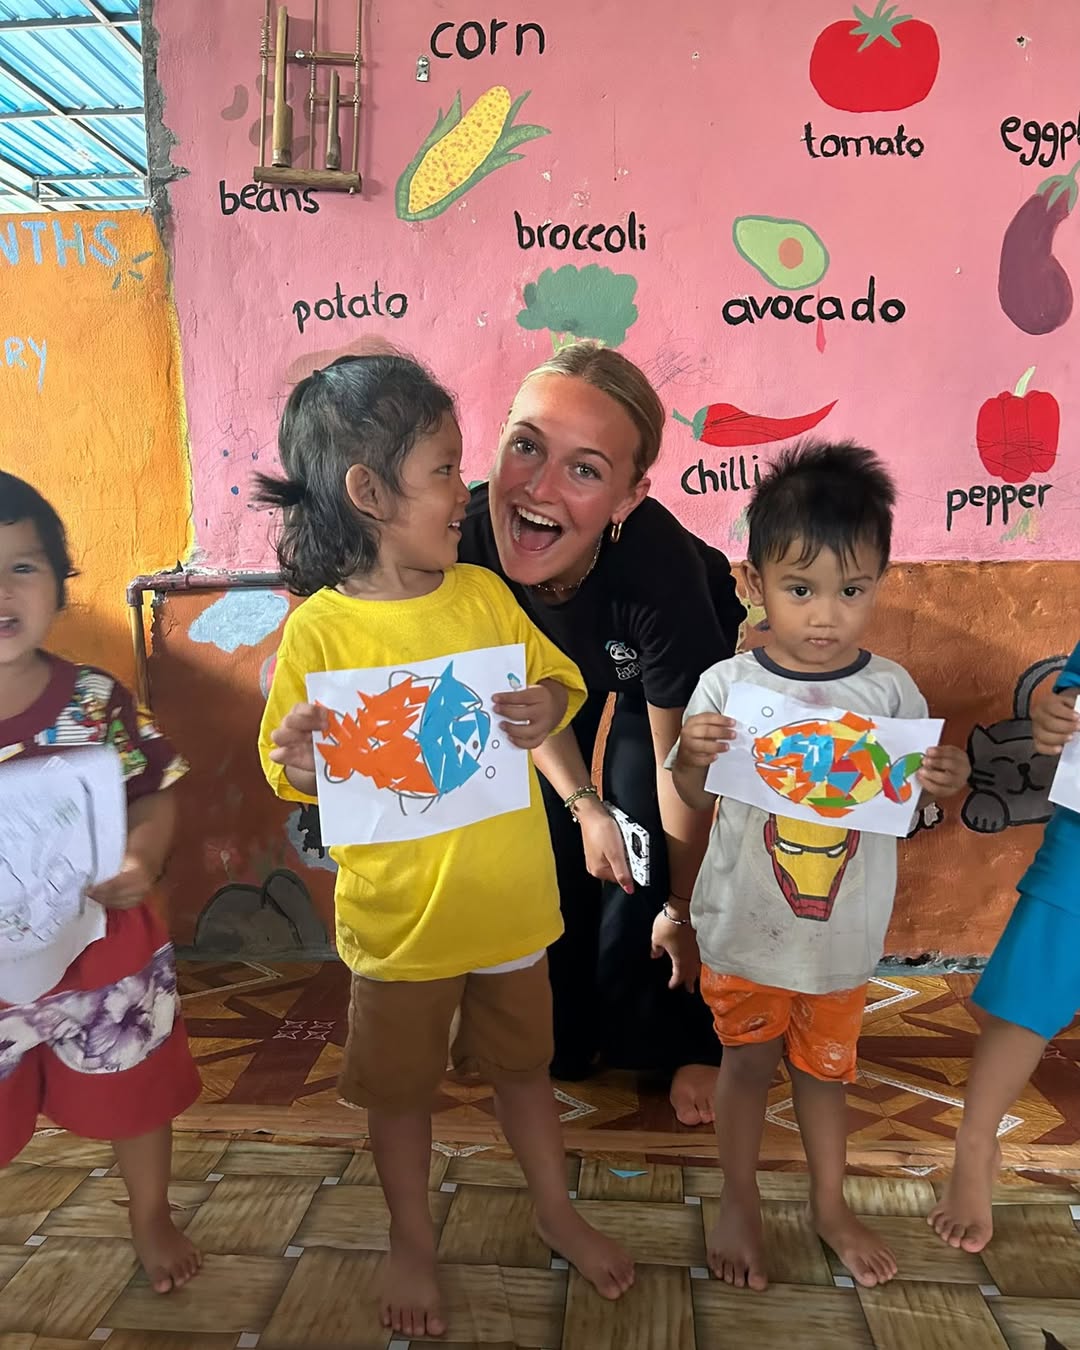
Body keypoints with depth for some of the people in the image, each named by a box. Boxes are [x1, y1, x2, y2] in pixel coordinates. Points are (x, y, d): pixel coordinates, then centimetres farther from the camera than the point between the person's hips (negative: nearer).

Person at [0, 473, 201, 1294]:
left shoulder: (97, 700, -11)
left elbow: (155, 794, -3)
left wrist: (141, 861, -21)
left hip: (105, 955, 1)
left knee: (135, 1096, 21)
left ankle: (151, 1219, 51)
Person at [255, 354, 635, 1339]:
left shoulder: (484, 595, -5)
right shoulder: (320, 628, -15)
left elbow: (560, 680, 6)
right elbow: (293, 776, -7)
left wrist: (547, 709, -16)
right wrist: (296, 761, -29)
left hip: (509, 898, 3)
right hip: (399, 914, -2)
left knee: (523, 1061, 23)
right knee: (399, 1086, 18)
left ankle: (556, 1209, 47)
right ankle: (412, 1239, 45)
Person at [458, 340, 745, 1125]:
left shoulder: (659, 569, -43)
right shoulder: (467, 541, -34)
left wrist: (683, 908, -15)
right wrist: (581, 802, -14)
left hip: (673, 670, -3)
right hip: (566, 666, 3)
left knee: (645, 848, -10)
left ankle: (685, 1042, 17)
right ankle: (562, 1039, 28)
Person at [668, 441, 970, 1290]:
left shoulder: (890, 690, -10)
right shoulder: (728, 685, -15)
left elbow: (915, 806, -1)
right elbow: (693, 800, -8)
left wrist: (948, 785, -22)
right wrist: (693, 754, -28)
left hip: (844, 933, 2)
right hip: (744, 927, -2)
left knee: (826, 1066, 22)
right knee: (748, 1063, 17)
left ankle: (830, 1204, 46)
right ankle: (740, 1205, 41)